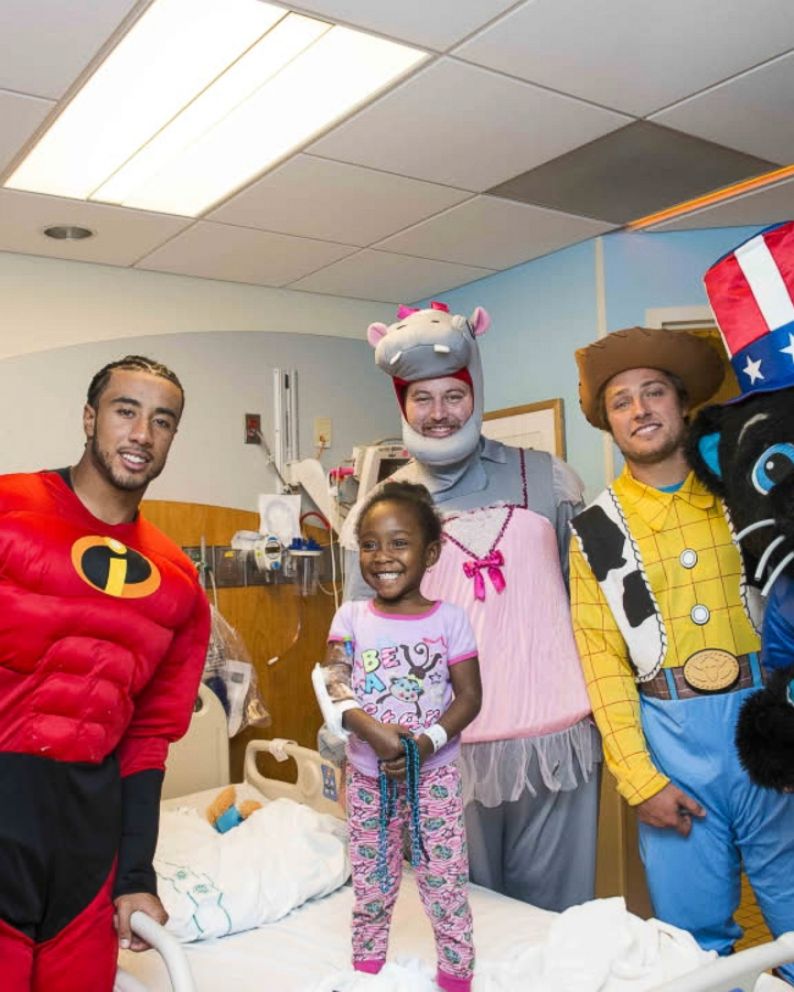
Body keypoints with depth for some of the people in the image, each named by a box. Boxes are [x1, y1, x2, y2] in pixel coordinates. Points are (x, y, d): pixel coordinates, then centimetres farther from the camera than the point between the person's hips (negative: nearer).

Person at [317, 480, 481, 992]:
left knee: (445, 883, 4)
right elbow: (333, 687, -9)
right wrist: (373, 730, -25)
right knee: (372, 886, 16)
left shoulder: (449, 617, -7)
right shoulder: (351, 617, -2)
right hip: (369, 776, 2)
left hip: (435, 775, -2)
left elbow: (469, 695, -7)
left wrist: (428, 741, -21)